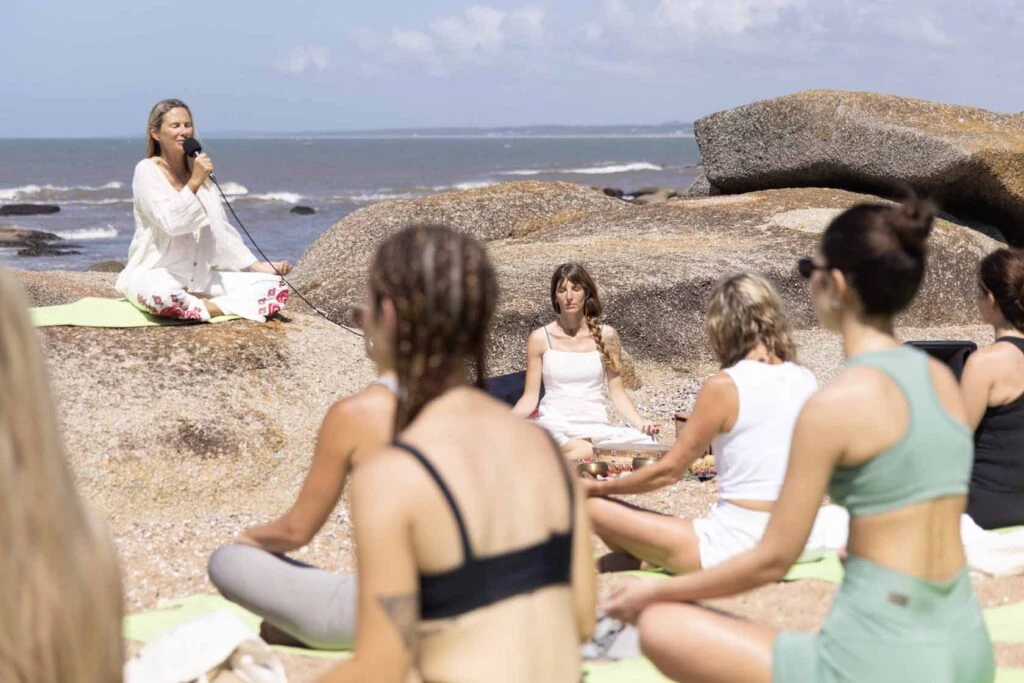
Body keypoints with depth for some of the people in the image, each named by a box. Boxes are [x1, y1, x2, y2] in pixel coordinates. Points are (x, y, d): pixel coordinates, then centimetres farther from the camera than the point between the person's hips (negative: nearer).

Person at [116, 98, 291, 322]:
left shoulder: (200, 172, 13)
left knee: (276, 288, -11)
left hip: (202, 278, 6)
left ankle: (201, 306, -17)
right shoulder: (147, 170, -5)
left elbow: (222, 231, 12)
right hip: (156, 275, -6)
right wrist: (194, 183, -21)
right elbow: (171, 223, -19)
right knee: (161, 295, -43)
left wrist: (258, 266, 3)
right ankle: (213, 307, -16)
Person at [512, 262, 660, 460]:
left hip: (596, 426, 4)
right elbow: (530, 398, 7)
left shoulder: (605, 336, 9)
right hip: (555, 425, -4)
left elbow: (618, 393, 10)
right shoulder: (540, 338, 7)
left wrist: (641, 423, -7)